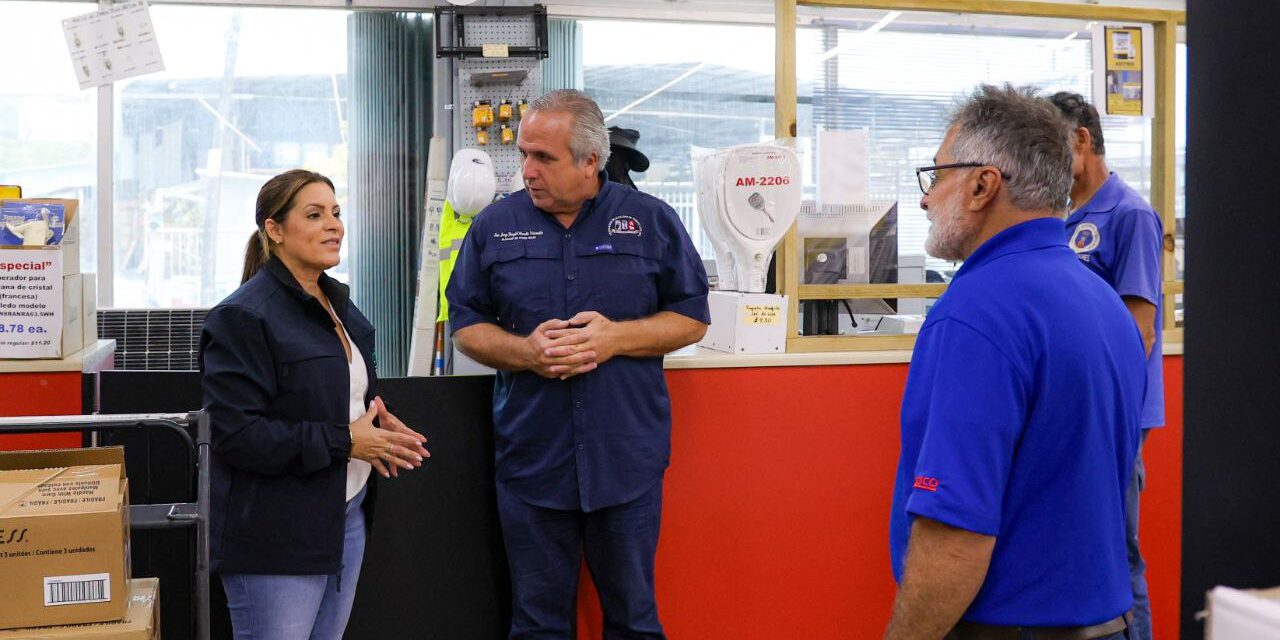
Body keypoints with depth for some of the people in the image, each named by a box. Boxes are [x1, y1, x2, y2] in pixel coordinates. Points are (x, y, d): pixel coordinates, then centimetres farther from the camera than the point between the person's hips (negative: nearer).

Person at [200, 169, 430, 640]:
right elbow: (235, 434, -21)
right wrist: (343, 441, -20)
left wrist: (377, 421, 3)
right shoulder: (243, 316, -16)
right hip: (277, 536, -8)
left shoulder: (336, 302, 12)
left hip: (347, 517, 8)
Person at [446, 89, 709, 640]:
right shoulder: (495, 226, 4)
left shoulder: (652, 221, 1)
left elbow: (692, 319, 3)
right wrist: (525, 352, -14)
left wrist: (615, 337, -14)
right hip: (532, 463, 1)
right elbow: (466, 326, 7)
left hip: (627, 459, -1)